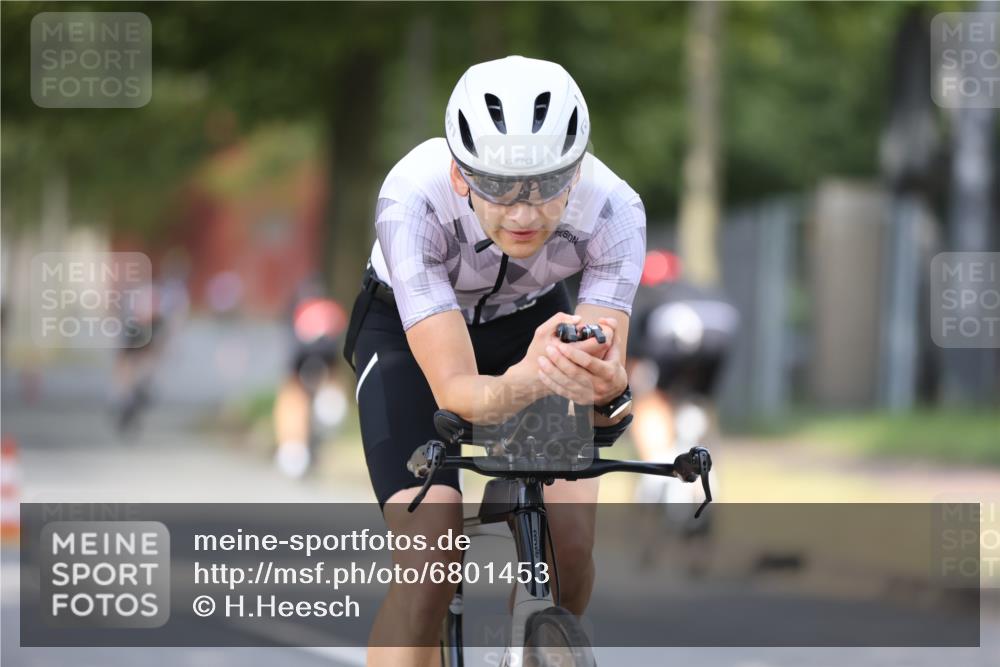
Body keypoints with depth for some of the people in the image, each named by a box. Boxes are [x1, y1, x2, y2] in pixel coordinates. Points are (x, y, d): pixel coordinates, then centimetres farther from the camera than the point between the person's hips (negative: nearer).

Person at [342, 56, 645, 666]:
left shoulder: (614, 209, -33)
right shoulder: (412, 201, -39)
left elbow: (607, 365, -35)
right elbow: (454, 390, -42)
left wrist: (604, 383, -60)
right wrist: (525, 383, -64)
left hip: (531, 323, 2)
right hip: (408, 330, -2)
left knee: (570, 541, -15)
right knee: (430, 560, -22)